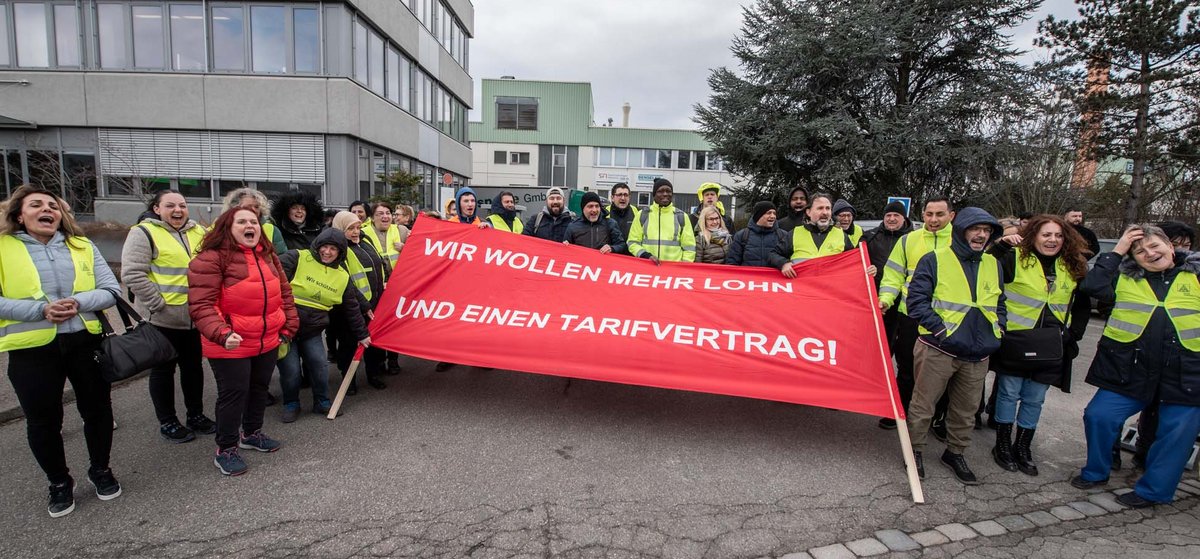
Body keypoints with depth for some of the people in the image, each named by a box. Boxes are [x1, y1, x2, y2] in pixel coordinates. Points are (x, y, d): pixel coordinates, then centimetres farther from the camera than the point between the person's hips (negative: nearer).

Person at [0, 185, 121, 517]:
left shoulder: (83, 246, 6)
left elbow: (111, 290, 2)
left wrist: (78, 302, -16)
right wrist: (40, 310, -20)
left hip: (84, 341, 2)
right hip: (32, 350, -2)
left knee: (97, 408, 12)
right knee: (43, 420, 9)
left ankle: (100, 470, 33)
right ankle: (59, 482, 29)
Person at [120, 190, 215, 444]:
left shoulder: (199, 233, 10)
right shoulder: (144, 233, -7)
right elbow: (132, 274, -14)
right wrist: (159, 303, -17)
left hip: (195, 316, 5)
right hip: (162, 318, -5)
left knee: (193, 365, 15)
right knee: (163, 369, 8)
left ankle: (196, 415, 29)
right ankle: (167, 422, 21)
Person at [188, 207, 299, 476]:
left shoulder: (268, 256, 10)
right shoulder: (211, 258, -14)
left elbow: (284, 292, 17)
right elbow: (201, 305, -19)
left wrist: (289, 326, 11)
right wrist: (221, 334, -31)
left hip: (268, 341, 7)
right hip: (231, 345, -7)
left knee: (260, 388, 19)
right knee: (234, 393, 0)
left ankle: (252, 433, 39)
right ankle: (225, 450, 17)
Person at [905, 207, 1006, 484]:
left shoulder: (993, 264, 13)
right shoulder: (935, 260, -6)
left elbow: (1000, 303, 22)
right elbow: (917, 298, -11)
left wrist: (998, 328, 7)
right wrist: (938, 327, -17)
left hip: (977, 354, 6)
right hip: (938, 349, -5)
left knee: (966, 409, 16)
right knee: (923, 404, 4)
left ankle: (955, 453, 34)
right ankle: (915, 450, 22)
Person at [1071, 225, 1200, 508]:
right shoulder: (1124, 276, 6)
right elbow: (1092, 286, -11)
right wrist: (1116, 251, -8)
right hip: (1130, 369, 0)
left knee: (1177, 432, 5)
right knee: (1098, 416, -2)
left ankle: (1152, 490, 22)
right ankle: (1096, 472, 20)